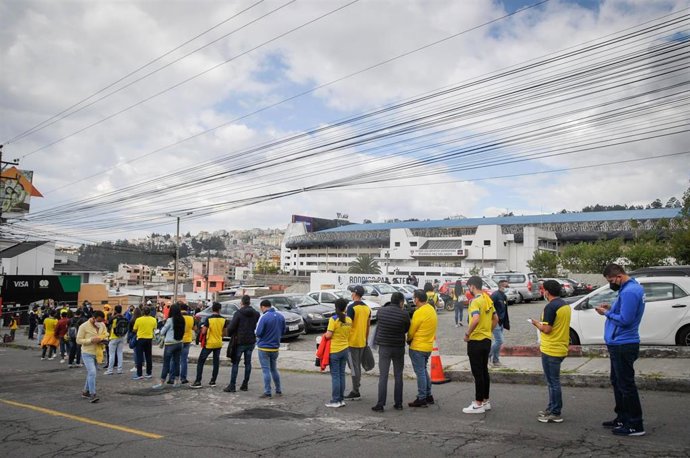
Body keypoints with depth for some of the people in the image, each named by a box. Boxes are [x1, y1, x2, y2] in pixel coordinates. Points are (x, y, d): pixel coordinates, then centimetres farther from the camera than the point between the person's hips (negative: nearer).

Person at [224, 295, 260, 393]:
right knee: (248, 363, 11)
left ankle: (232, 386, 2)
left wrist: (231, 335, 6)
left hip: (239, 342, -4)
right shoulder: (256, 314, 3)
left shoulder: (238, 313, -11)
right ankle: (245, 384, 15)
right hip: (251, 341, 4)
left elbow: (231, 327, -12)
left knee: (235, 363, 2)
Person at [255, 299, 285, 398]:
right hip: (275, 347, 6)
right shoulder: (281, 316, 2)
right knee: (274, 369, 18)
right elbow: (283, 331, 10)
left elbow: (258, 333, -15)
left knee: (266, 370, 1)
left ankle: (267, 392, 4)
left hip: (264, 348, -6)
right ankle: (279, 391, 23)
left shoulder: (264, 317, -18)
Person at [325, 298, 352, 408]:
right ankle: (341, 399, 17)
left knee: (335, 375, 0)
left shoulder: (334, 319, -14)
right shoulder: (349, 320, 3)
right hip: (345, 349, 5)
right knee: (342, 374, 12)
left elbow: (328, 335, -16)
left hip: (334, 350, -5)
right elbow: (349, 335, 8)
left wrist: (324, 334, 5)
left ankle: (335, 401, 3)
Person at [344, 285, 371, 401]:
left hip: (352, 342, -7)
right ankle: (355, 390, 21)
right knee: (358, 366, 15)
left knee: (354, 367, -3)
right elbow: (368, 325, 13)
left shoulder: (352, 307, -15)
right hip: (362, 342, 7)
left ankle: (356, 393, -1)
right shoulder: (367, 308, 8)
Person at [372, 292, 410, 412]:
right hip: (399, 348, 0)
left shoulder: (381, 311, -6)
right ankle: (398, 403, 16)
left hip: (384, 347, 0)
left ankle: (380, 404, 0)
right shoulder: (404, 314, -11)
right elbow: (406, 329, 2)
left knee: (383, 376, 2)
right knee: (398, 376, 12)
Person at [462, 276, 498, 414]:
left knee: (478, 373, -2)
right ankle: (485, 401, 24)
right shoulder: (488, 300, 9)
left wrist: (467, 333, -20)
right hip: (487, 340, 9)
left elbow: (476, 319, -33)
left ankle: (478, 404, 5)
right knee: (484, 371, 16)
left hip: (476, 341, -9)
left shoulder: (476, 301, -18)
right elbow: (495, 319, 16)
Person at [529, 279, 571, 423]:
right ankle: (552, 408, 30)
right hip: (561, 348, 9)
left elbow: (546, 329, -22)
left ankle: (555, 414, 9)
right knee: (553, 380, 20)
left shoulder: (551, 306, -20)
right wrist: (542, 324, 14)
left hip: (551, 350, -9)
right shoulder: (565, 305, 10)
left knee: (553, 382, 0)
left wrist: (536, 323, -5)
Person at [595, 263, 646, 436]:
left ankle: (635, 425, 7)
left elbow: (625, 320, -24)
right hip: (619, 344, 11)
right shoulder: (633, 287, 11)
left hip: (623, 346, -11)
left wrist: (607, 313, -11)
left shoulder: (629, 292, -22)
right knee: (618, 382, 19)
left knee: (626, 385, -2)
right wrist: (611, 308, 6)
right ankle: (622, 418, 30)